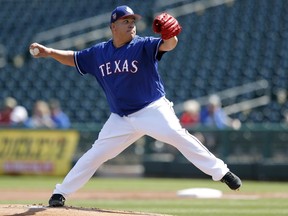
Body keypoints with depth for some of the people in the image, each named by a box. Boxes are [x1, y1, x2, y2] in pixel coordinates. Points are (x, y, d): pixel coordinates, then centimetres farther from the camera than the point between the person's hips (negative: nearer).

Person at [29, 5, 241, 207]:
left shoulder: (143, 45, -8)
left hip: (153, 110, -4)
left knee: (178, 135, -24)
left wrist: (170, 35, -49)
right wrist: (49, 52, 3)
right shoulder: (99, 52, 5)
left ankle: (221, 172, -18)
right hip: (120, 119, 4)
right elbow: (73, 58, 18)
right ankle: (60, 192, 13)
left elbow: (168, 44, -26)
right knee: (95, 154, 3)